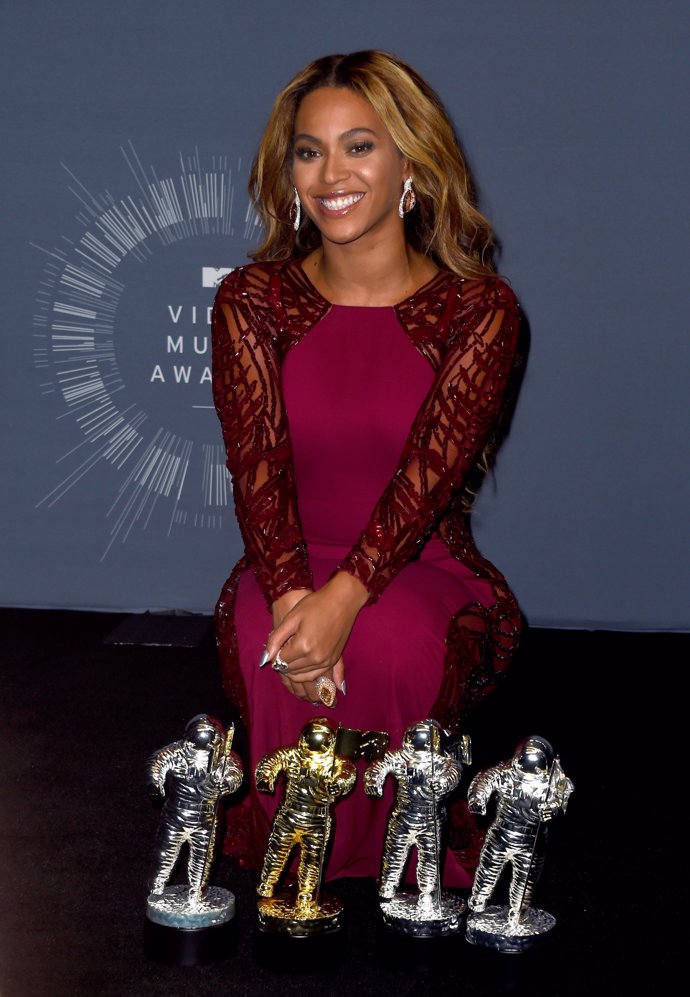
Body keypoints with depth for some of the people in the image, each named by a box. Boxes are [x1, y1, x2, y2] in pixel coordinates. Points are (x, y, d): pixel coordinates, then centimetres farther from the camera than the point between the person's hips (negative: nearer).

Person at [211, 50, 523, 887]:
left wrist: (343, 598, -31)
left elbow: (431, 469, -16)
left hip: (422, 567, -1)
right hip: (289, 568, 2)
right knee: (274, 655, -32)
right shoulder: (250, 300, 2)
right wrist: (292, 597, -28)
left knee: (393, 652, -34)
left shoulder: (479, 309, -4)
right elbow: (257, 463, -9)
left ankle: (394, 864, -6)